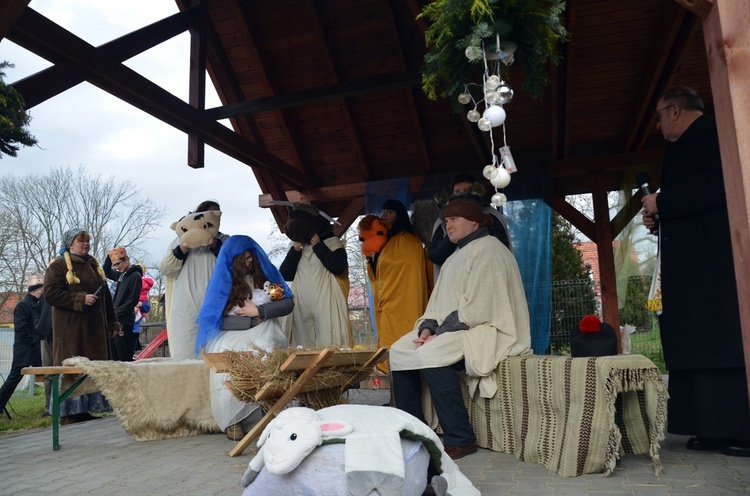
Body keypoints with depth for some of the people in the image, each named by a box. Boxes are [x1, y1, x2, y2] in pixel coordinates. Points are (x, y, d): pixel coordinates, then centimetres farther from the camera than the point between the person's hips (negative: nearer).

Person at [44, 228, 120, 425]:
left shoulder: (93, 265, 19)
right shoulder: (58, 266, -1)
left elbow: (105, 296, 20)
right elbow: (50, 293, -12)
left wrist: (112, 323, 16)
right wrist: (80, 299, -19)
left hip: (95, 327, 7)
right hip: (71, 328, -7)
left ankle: (83, 410, 13)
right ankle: (68, 413, 3)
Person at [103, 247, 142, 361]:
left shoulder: (135, 276, -9)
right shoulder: (121, 274, 14)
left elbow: (132, 300, -14)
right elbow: (106, 271, 32)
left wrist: (117, 313, -12)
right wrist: (109, 256, 16)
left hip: (124, 322, -8)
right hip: (117, 321, 8)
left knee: (124, 357, -7)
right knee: (114, 356, 10)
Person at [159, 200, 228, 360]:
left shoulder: (223, 240, 16)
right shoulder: (182, 239, 17)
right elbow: (165, 269, 8)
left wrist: (215, 245, -12)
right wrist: (182, 249, -8)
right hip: (186, 309, 1)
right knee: (185, 357, -4)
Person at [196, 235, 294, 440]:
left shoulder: (266, 274, 12)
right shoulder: (222, 280, 9)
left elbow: (288, 303, 6)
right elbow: (216, 318, 1)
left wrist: (258, 312, -4)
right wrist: (251, 320, -9)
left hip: (262, 332, 0)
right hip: (230, 336, 0)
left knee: (264, 350, -34)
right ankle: (233, 420, -25)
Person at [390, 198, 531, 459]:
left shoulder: (489, 250, -8)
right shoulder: (457, 257, 22)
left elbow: (479, 306, -19)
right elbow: (439, 301, 17)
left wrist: (442, 331, -18)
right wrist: (428, 327, -2)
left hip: (485, 331, -10)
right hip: (451, 329, 10)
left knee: (429, 355, -32)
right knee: (399, 351, -2)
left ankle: (460, 439, -20)